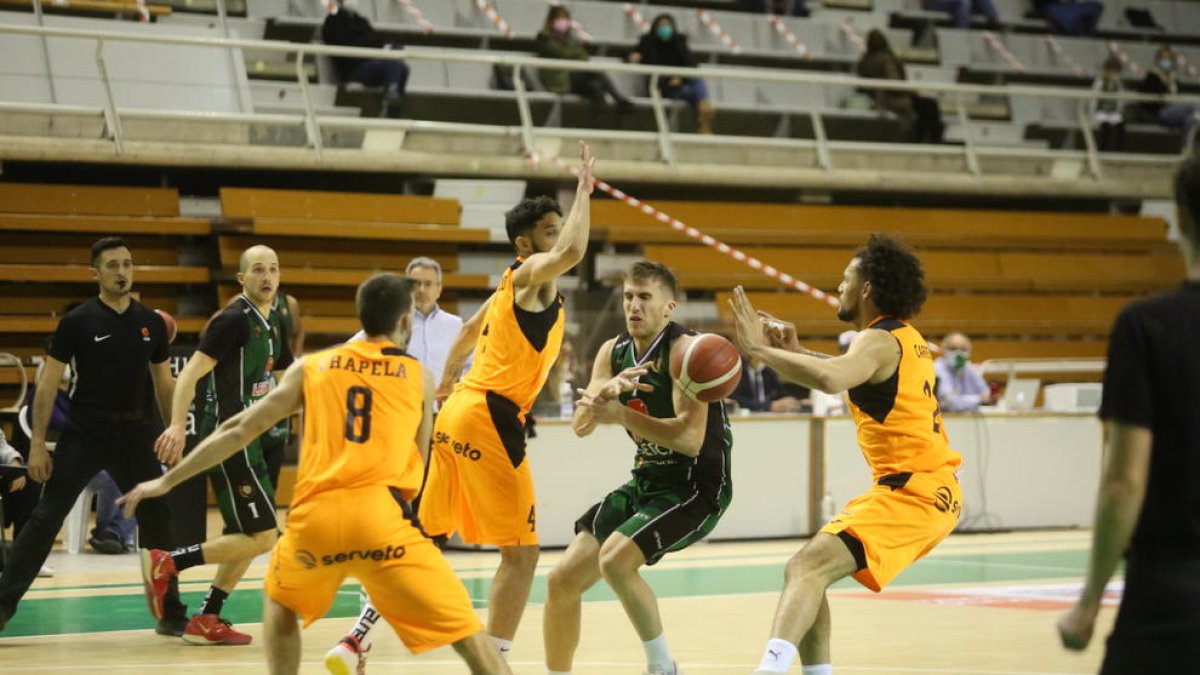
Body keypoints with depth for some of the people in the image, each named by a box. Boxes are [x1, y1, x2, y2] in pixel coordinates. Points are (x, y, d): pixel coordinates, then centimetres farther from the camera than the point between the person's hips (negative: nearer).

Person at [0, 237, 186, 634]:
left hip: (133, 433, 4)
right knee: (46, 518, -5)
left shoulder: (151, 323, 5)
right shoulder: (77, 322, -6)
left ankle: (170, 614, 14)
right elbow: (48, 383, -4)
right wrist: (37, 444, -9)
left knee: (157, 519, 3)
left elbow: (163, 383, 15)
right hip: (83, 433, -3)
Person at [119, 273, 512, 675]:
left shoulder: (312, 366, 17)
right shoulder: (418, 376, 14)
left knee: (279, 599, 33)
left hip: (315, 518, 2)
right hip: (381, 515, -2)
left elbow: (239, 431, 18)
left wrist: (167, 481, 26)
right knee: (465, 630, 0)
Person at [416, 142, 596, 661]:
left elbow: (469, 332, 35)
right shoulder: (532, 275, -8)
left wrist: (449, 377, 52)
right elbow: (572, 252, -32)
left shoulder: (513, 284, 19)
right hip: (489, 421, -10)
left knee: (423, 537, 18)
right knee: (521, 553, -6)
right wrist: (584, 189, -19)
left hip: (458, 412, 10)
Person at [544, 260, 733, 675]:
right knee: (562, 580, 3)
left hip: (696, 488, -8)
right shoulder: (614, 352, 3)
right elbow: (581, 426, -6)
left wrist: (621, 414, -31)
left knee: (615, 560, -27)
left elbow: (690, 439, -28)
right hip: (645, 484, 8)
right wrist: (608, 389, -26)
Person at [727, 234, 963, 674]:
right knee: (809, 569, 17)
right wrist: (795, 352, 20)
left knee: (807, 569, -25)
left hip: (911, 491, -10)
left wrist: (759, 348, -25)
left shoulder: (880, 341, -12)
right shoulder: (905, 339, 17)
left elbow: (829, 379, -34)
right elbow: (851, 373, 35)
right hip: (931, 488, 10)